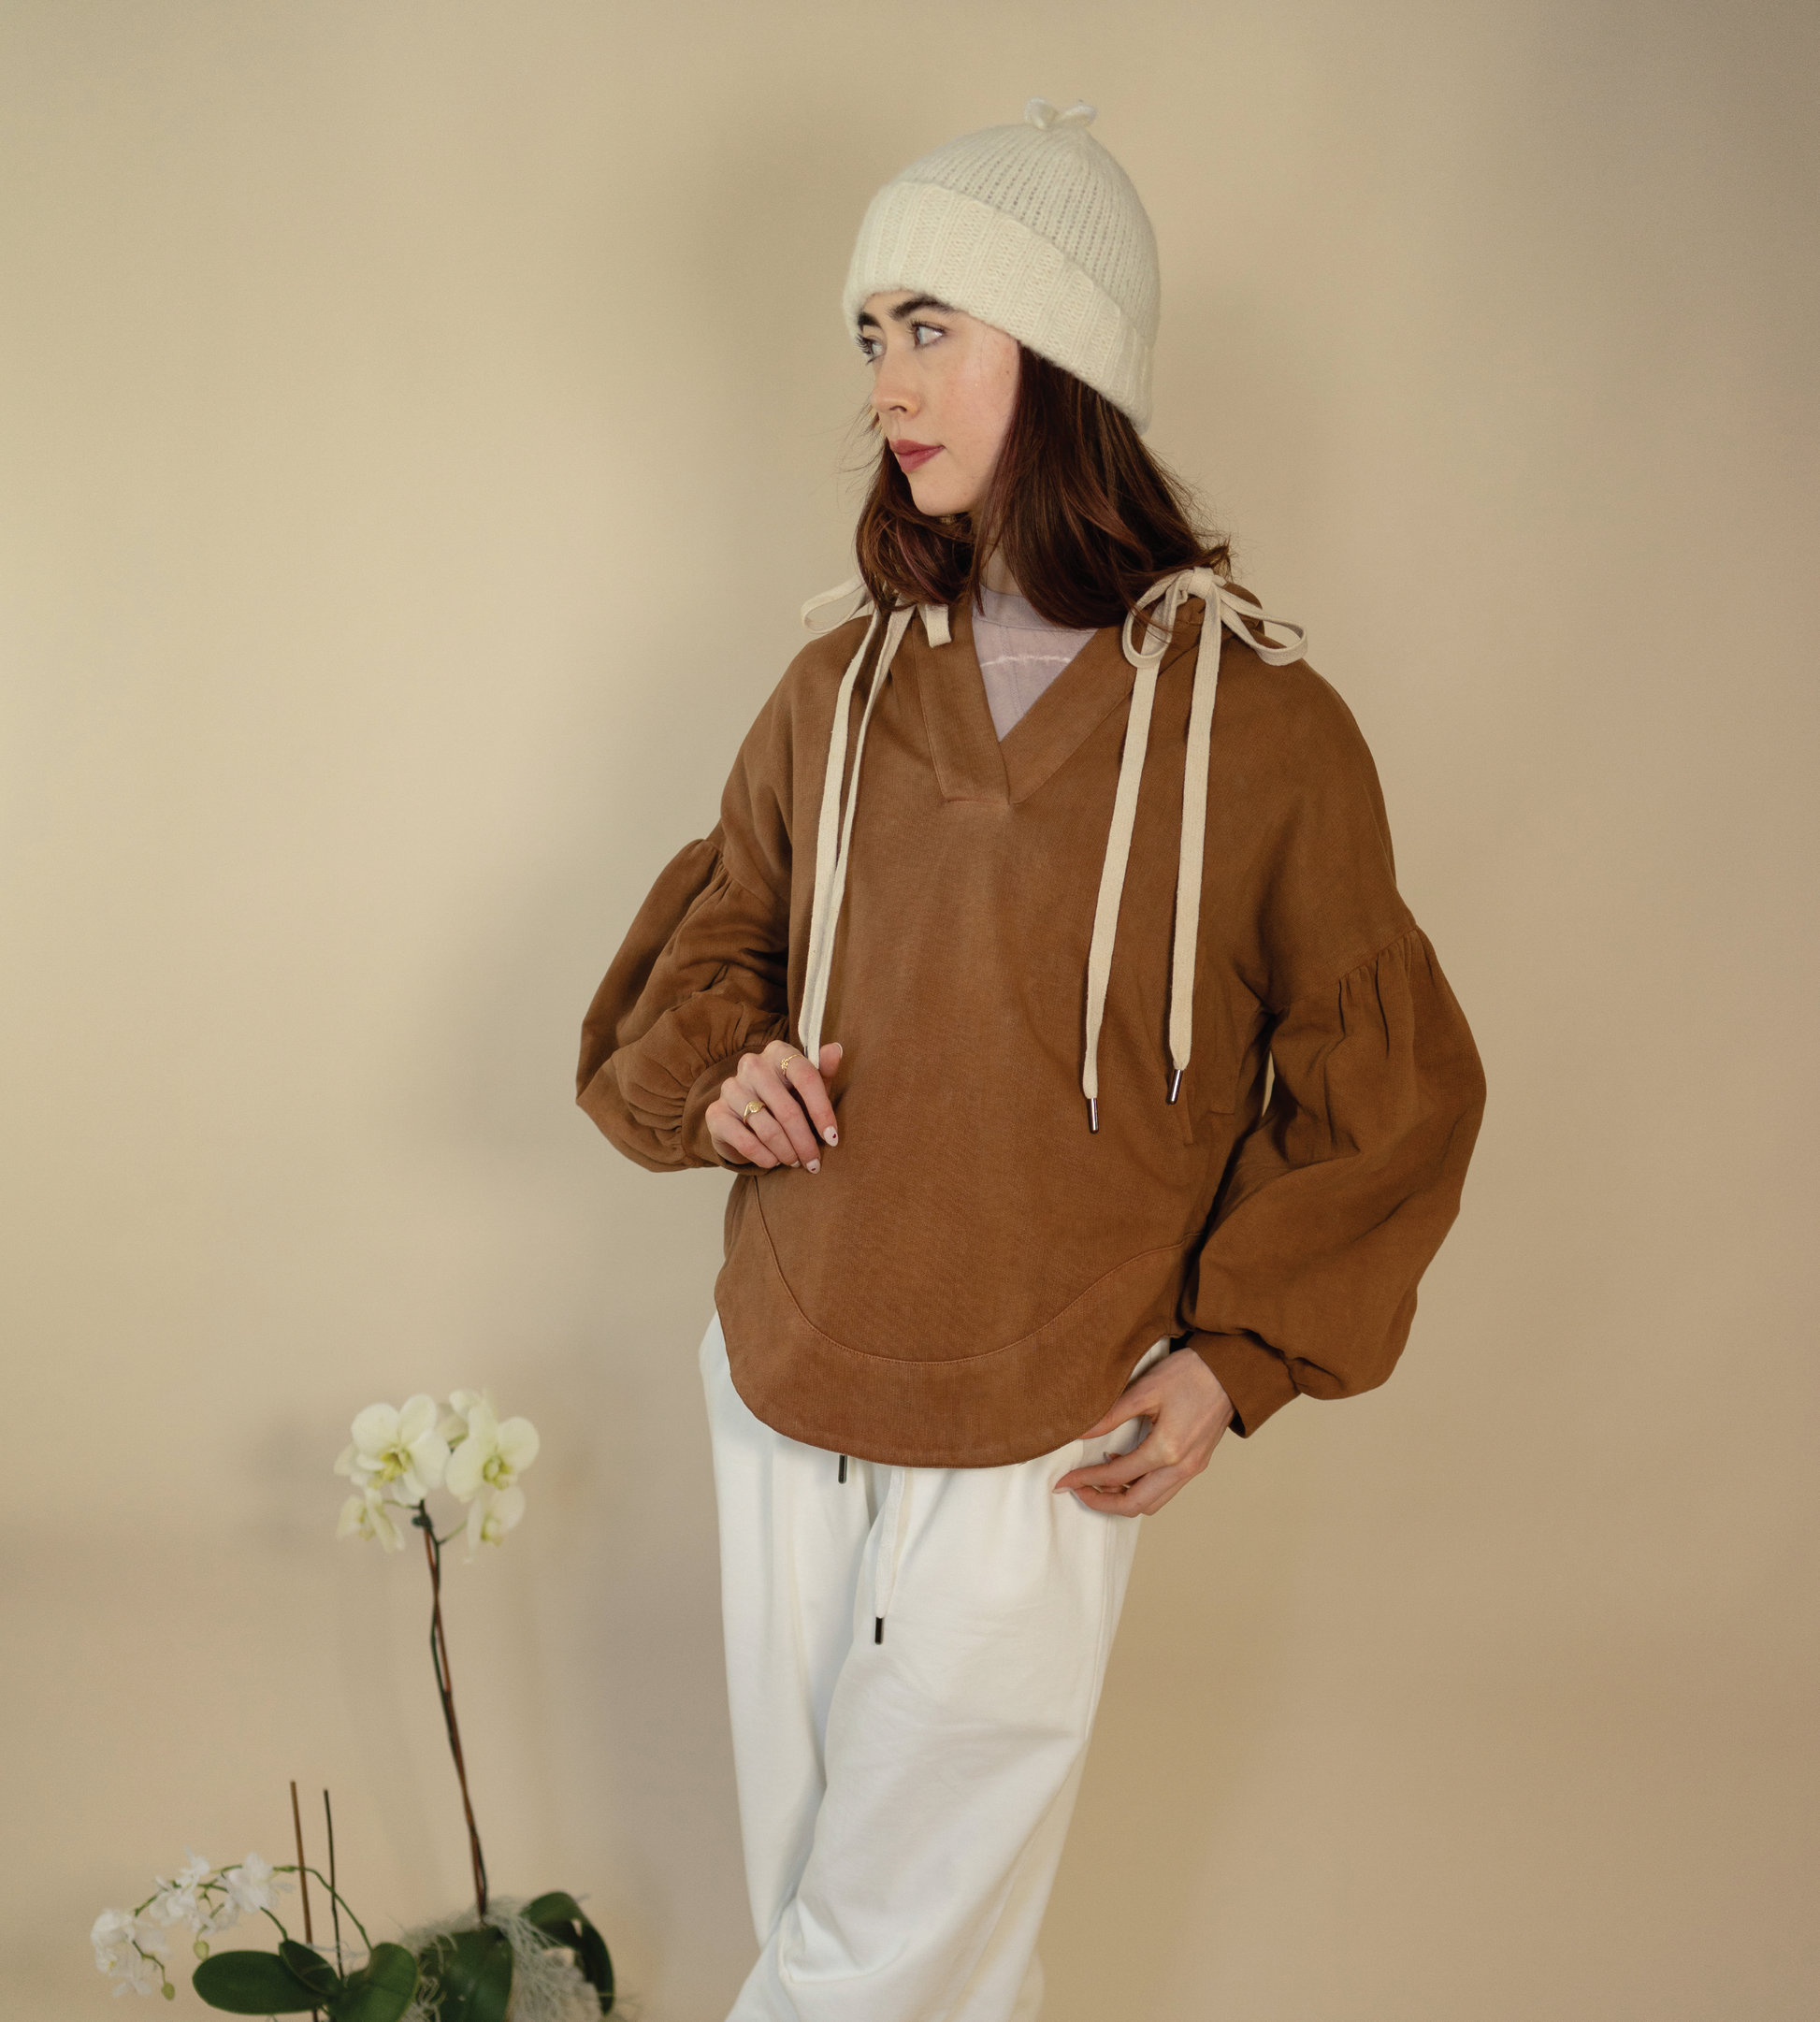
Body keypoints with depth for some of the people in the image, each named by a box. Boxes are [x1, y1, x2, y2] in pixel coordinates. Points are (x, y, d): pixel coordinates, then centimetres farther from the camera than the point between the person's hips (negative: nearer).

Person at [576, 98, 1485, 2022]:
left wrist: (1240, 1356, -5)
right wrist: (712, 1066, -5)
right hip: (784, 1407, 4)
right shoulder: (836, 692, 2)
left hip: (1040, 1450, -4)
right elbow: (709, 937, 17)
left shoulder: (1259, 724, -10)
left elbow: (1383, 1086, 0)